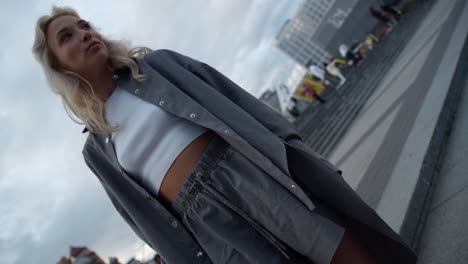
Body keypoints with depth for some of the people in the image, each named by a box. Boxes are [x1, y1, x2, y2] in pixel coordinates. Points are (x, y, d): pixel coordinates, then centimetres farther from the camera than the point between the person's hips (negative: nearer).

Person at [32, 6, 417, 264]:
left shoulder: (158, 64, 11)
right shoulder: (97, 150, 13)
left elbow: (233, 100, 6)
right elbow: (149, 219, 10)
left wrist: (295, 151, -1)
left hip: (255, 176, 0)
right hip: (210, 222, 0)